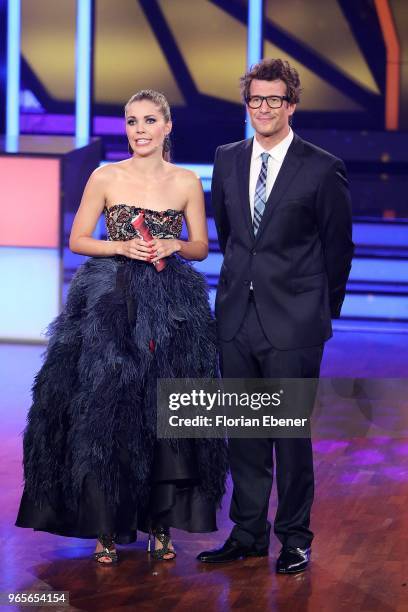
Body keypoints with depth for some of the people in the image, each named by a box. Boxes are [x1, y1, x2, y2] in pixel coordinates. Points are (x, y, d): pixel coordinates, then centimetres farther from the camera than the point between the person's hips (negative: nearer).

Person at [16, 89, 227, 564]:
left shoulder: (187, 182, 5)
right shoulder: (105, 178, 1)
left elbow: (201, 247, 11)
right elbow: (77, 240, 3)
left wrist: (173, 246, -10)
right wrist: (123, 247, -12)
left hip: (171, 309, 1)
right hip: (110, 307, -1)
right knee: (106, 412, -3)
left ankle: (160, 524, 12)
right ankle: (107, 526, 6)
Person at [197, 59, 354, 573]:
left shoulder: (322, 169, -6)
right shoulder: (227, 159, 9)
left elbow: (338, 248, 2)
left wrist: (320, 312, 8)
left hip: (293, 324, -5)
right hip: (237, 318, 5)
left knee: (291, 431, 1)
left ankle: (295, 537, 13)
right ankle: (248, 533, 21)